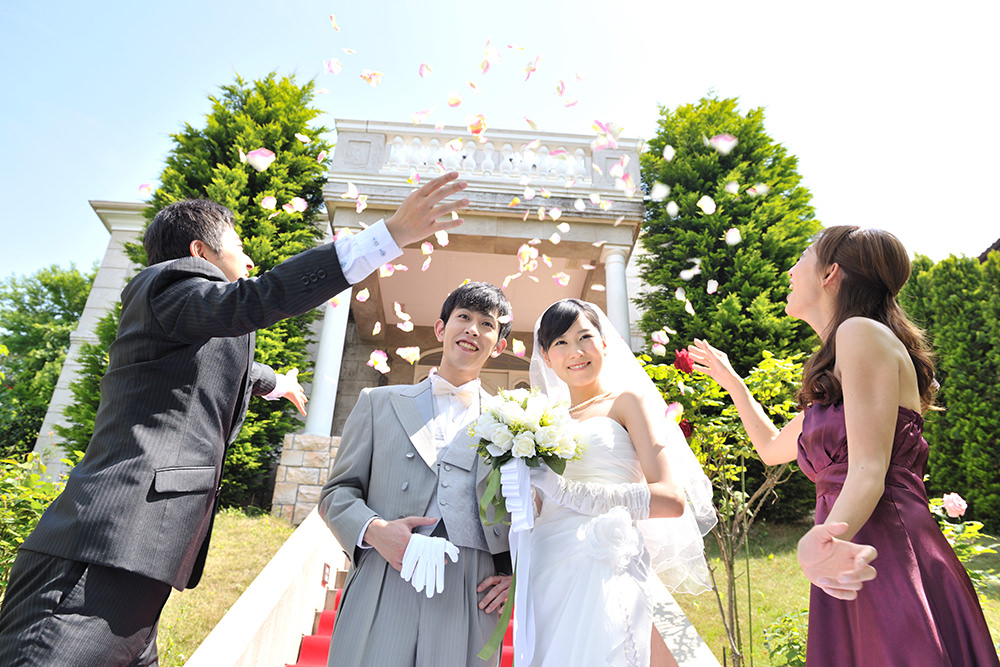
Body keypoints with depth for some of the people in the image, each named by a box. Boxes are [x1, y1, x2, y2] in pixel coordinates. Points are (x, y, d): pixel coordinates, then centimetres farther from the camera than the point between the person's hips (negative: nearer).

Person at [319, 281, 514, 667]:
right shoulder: (379, 403, 12)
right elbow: (337, 492, 10)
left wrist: (515, 573, -1)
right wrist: (374, 529, -9)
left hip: (469, 602, 0)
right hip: (381, 594, 0)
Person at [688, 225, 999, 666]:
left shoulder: (862, 332, -11)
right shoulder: (832, 380, 17)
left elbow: (868, 472, -21)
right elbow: (773, 447, 27)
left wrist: (819, 542, -39)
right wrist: (729, 379, 35)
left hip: (894, 566, -9)